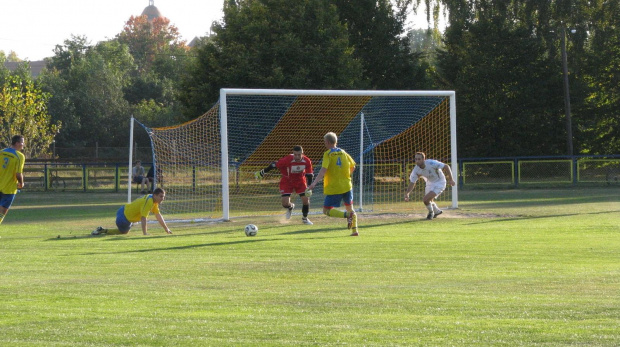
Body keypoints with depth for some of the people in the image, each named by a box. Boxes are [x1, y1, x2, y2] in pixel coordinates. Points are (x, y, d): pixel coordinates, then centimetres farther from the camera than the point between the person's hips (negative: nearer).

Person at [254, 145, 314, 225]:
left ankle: (305, 218, 18)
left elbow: (309, 175, -7)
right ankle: (291, 207, 27)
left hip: (300, 180, 3)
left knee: (306, 199, -10)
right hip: (287, 181, -2)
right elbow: (274, 165, -19)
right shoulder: (287, 160, -30)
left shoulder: (307, 161, -20)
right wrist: (263, 172, -12)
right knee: (285, 203, -14)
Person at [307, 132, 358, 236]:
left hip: (333, 188, -5)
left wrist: (314, 183, -26)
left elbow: (323, 170, -20)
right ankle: (355, 230, 5)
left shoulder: (328, 154, -8)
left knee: (327, 210, 1)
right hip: (347, 186, 5)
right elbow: (352, 167, 18)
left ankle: (347, 215, -20)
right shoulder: (343, 152, 8)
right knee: (350, 207, 18)